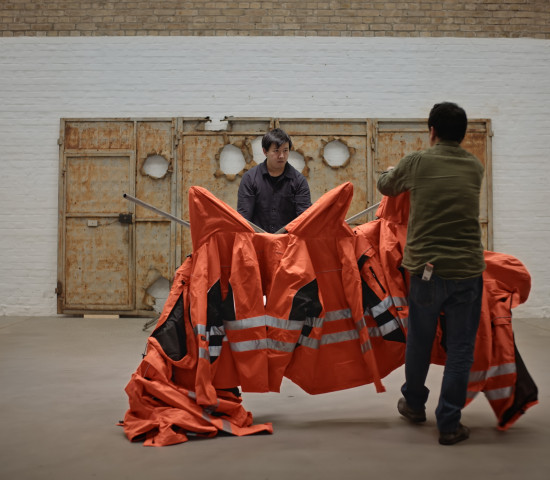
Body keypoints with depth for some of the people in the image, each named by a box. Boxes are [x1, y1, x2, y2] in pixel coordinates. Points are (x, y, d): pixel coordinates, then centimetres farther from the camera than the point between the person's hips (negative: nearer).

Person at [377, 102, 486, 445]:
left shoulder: (417, 163, -2)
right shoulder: (475, 168, 6)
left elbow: (385, 188, 15)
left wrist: (390, 172, 39)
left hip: (426, 269, 0)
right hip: (467, 271, 0)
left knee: (419, 342, 17)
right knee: (460, 349, 8)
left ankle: (414, 404, 36)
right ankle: (449, 424, 12)